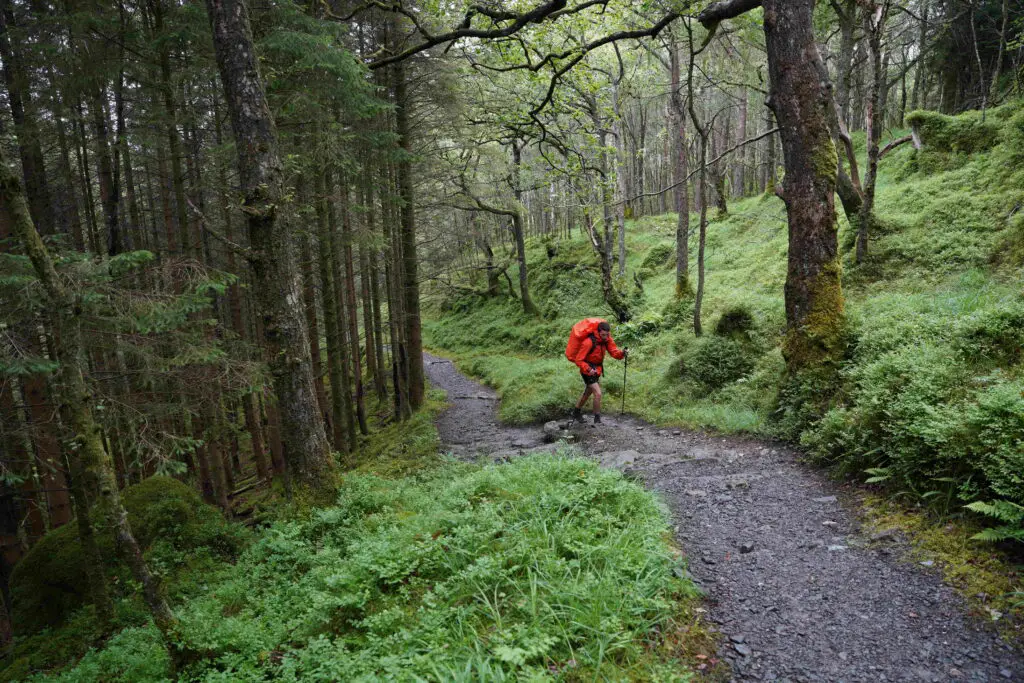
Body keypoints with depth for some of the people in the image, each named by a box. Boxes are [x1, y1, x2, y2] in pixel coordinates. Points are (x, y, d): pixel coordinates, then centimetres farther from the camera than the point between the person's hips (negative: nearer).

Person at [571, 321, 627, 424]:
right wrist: (588, 369, -41)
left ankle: (576, 412, 42)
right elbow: (578, 360, -26)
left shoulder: (607, 339, -7)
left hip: (597, 369, 8)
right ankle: (597, 419, 0)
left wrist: (622, 353, -32)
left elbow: (614, 352, -10)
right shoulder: (589, 342, -28)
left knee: (588, 392, 22)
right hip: (588, 370, -8)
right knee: (598, 393, -16)